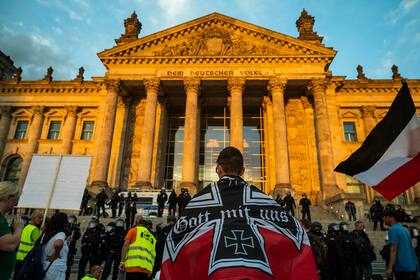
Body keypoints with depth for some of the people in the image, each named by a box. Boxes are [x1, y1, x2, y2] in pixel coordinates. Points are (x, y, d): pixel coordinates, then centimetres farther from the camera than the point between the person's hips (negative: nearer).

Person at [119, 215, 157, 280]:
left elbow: (125, 245, -4)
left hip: (133, 265, -4)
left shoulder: (134, 230, 8)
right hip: (147, 268, 5)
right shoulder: (152, 237, 21)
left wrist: (122, 261, -5)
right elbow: (154, 255, 20)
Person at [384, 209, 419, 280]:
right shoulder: (405, 229, 15)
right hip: (412, 267, 8)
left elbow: (394, 250, -17)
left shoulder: (393, 230, -11)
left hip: (402, 267, -8)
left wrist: (390, 268, -18)